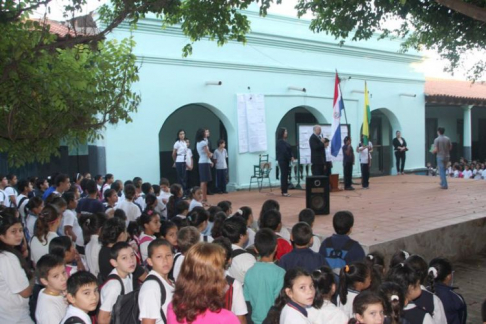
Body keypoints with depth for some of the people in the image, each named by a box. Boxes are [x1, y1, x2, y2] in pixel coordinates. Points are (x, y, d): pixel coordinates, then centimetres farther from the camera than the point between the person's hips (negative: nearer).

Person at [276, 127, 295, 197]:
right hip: (282, 160, -9)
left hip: (286, 160, 9)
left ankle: (284, 191, 14)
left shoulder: (285, 141, 15)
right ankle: (284, 191, -3)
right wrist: (290, 158, -11)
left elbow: (289, 150, 13)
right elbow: (284, 151, -18)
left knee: (285, 175, 9)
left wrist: (291, 156, -2)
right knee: (284, 175, -6)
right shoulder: (280, 141, -13)